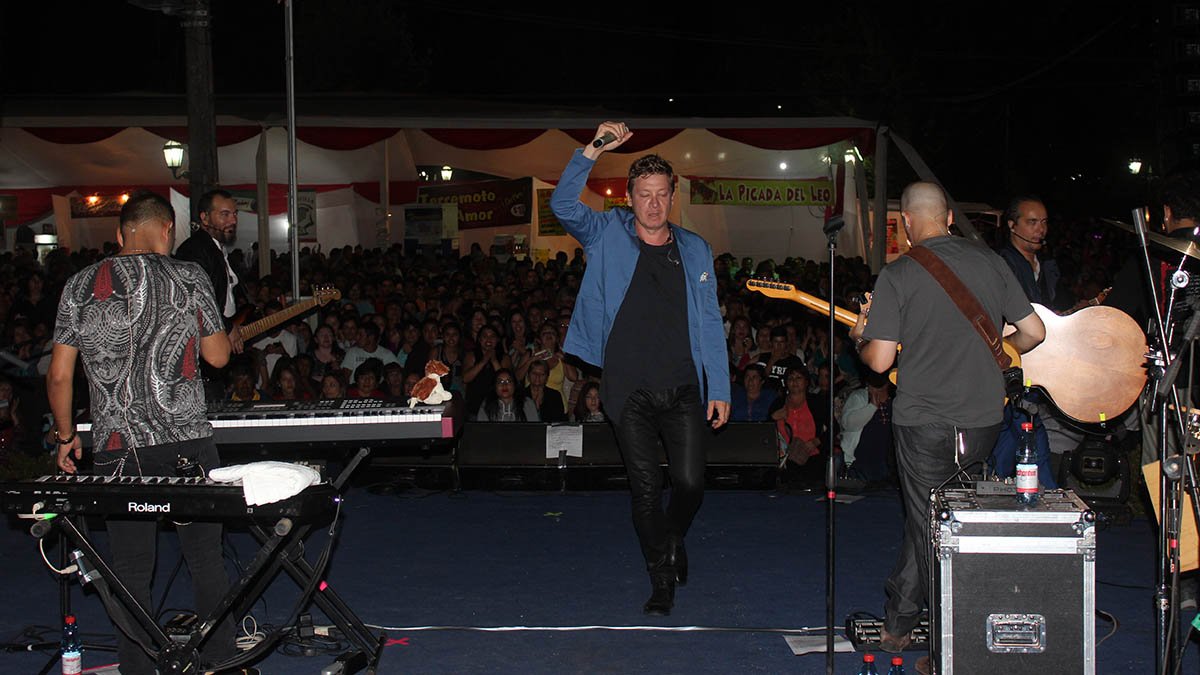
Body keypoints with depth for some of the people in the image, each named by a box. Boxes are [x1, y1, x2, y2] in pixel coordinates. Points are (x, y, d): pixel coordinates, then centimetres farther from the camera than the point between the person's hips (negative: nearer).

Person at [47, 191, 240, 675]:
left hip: (119, 448, 1)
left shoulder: (82, 286, 4)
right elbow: (218, 356, 7)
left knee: (131, 571, 7)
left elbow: (59, 375, 3)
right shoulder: (190, 278, 0)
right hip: (188, 442, 0)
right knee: (206, 559, 12)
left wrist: (66, 436, 15)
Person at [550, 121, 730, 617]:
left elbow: (710, 323, 10)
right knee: (645, 490, 3)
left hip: (684, 389, 1)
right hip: (629, 392, -1)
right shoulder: (608, 237, 4)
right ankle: (661, 581, 19)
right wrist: (594, 150, -22)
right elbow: (563, 204, -12)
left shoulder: (695, 250, 10)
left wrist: (720, 388, 6)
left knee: (690, 483, -5)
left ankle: (673, 542, 28)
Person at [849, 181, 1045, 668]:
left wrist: (860, 340, 11)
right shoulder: (991, 262, 3)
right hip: (985, 419, 5)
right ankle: (897, 622, 30)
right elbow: (1034, 332, 4)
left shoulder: (897, 275, -10)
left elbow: (879, 360, -11)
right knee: (923, 515, 21)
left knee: (931, 530, 7)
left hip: (925, 422, -5)